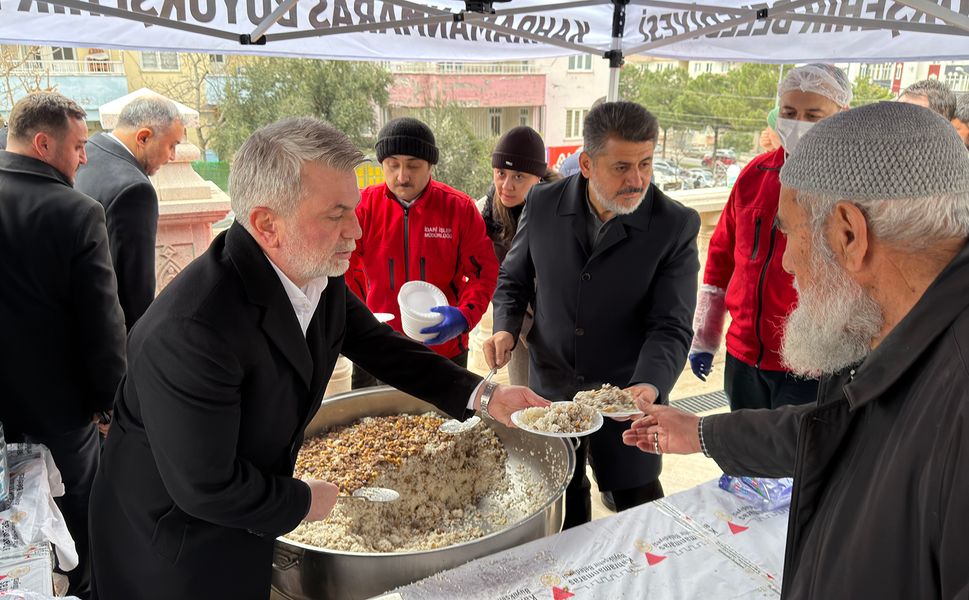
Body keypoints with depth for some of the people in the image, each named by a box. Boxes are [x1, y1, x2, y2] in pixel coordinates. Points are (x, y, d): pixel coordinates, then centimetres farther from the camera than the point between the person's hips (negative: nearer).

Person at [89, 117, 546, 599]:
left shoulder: (318, 273, -13)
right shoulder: (191, 330, -36)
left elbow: (375, 343, 3)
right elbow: (207, 488, -29)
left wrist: (482, 395, -5)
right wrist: (303, 502, -12)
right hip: (173, 546, -6)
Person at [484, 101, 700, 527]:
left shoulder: (676, 226, -15)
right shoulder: (543, 204, -7)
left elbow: (671, 327, -16)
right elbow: (513, 278, 7)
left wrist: (648, 387, -34)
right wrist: (505, 329, -11)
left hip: (627, 399, -2)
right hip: (549, 394, 3)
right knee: (559, 506, 22)